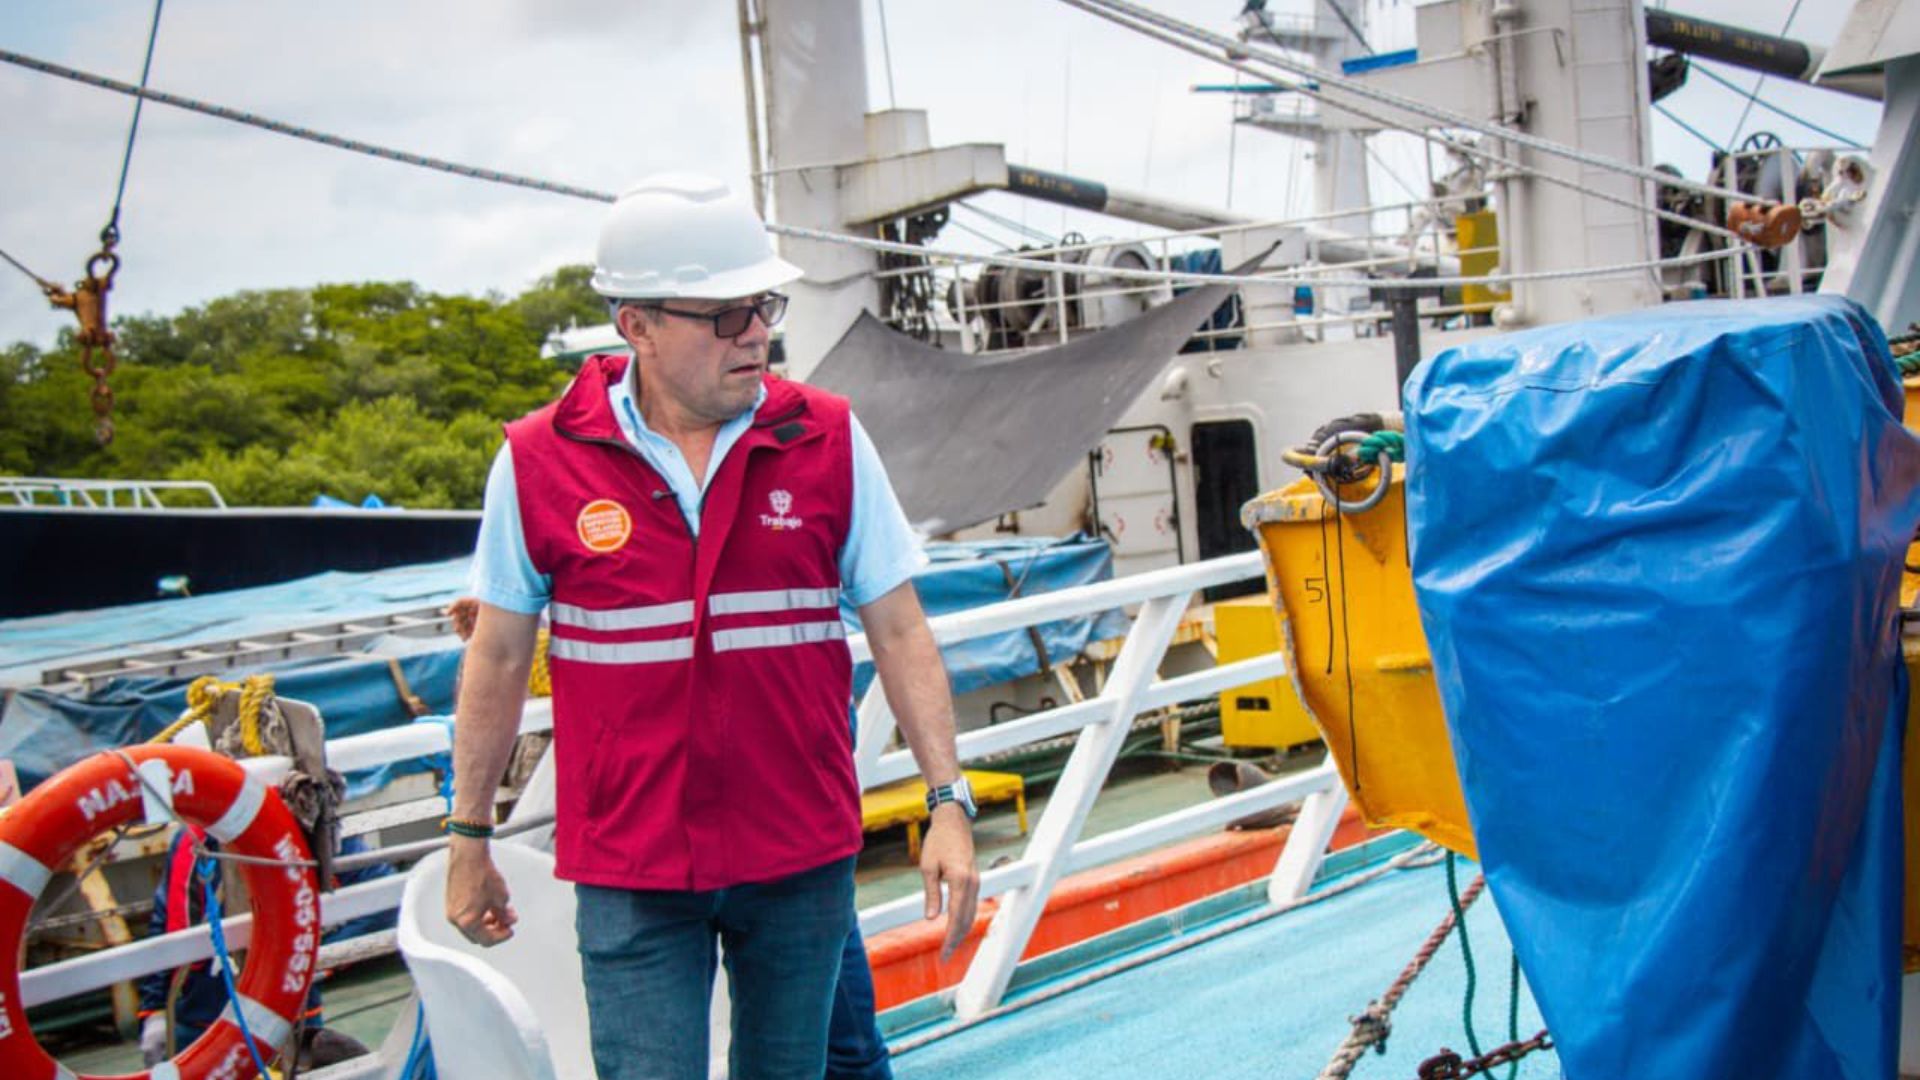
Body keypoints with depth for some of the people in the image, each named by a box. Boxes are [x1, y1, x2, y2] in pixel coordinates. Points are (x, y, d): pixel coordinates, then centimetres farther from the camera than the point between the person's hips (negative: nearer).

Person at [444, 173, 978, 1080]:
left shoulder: (828, 441, -3)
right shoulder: (539, 461, -6)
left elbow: (899, 631, 0)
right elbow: (498, 657, 3)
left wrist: (948, 801, -7)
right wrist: (469, 836, 8)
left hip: (801, 858, 2)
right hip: (630, 871, -1)